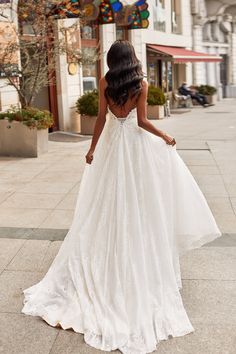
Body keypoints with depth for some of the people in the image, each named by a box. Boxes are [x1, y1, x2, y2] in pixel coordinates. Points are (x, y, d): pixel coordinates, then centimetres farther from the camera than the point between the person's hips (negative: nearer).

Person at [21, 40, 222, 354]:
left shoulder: (105, 82, -2)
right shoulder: (141, 84, -7)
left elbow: (102, 118, -3)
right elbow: (142, 121, -10)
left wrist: (92, 148, 5)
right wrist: (164, 136, 5)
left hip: (111, 143, 2)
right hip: (135, 143, -2)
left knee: (109, 204, 10)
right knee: (137, 203, 7)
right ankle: (139, 263, 16)